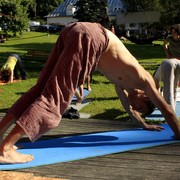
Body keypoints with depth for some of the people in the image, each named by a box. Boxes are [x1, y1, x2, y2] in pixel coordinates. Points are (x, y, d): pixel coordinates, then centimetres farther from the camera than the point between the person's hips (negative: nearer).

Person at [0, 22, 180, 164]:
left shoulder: (123, 79, 37)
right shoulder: (144, 79, 19)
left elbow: (127, 105, 55)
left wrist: (144, 124, 66)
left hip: (73, 31, 8)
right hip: (89, 37, -8)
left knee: (42, 89, 7)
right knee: (55, 98, -15)